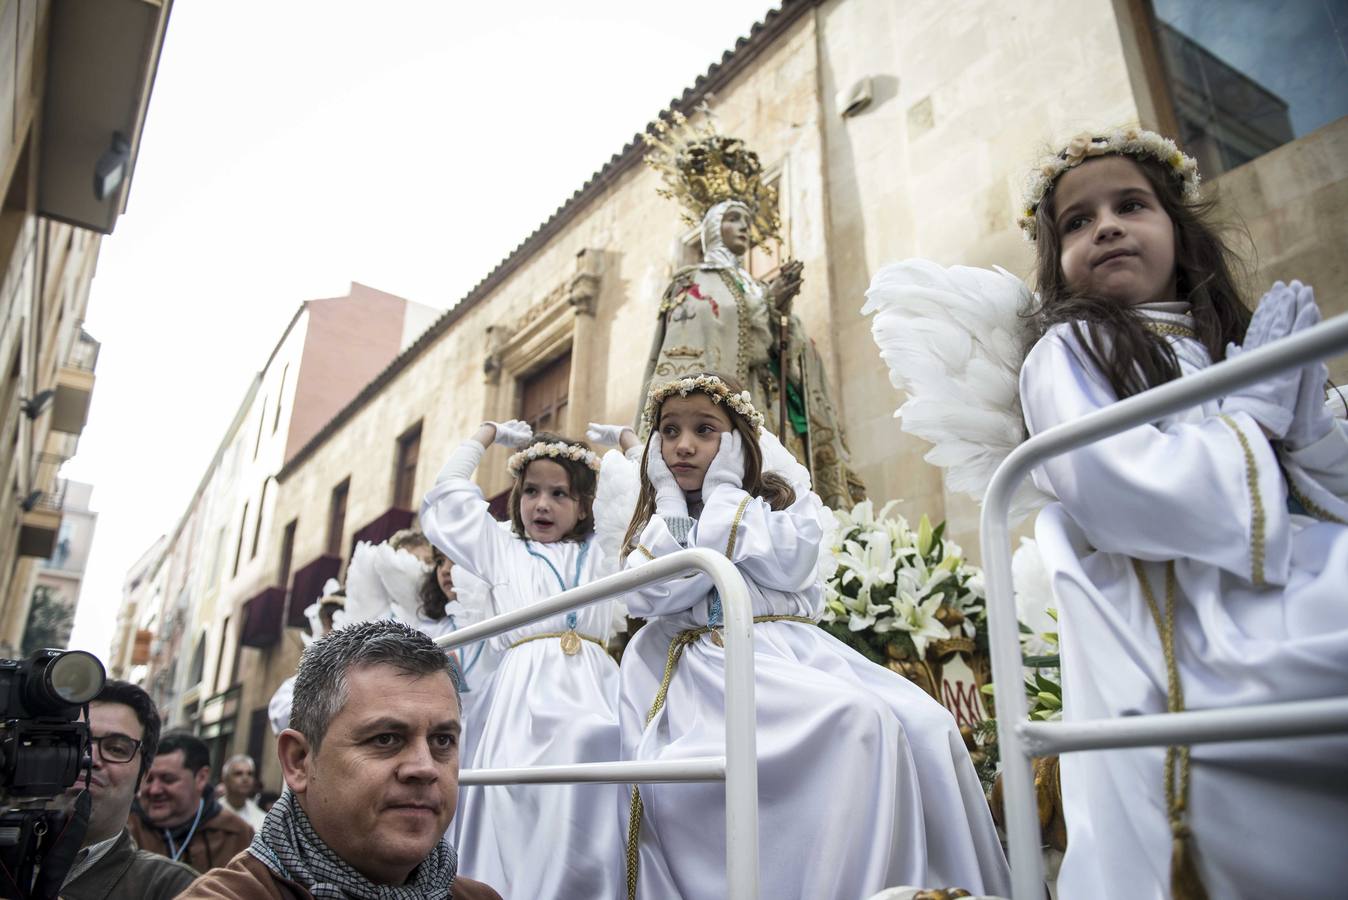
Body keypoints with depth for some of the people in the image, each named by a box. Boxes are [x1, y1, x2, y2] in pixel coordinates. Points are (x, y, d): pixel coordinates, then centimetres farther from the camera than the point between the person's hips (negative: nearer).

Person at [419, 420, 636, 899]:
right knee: (519, 831, -12)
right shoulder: (503, 551, 24)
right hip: (525, 695, 1)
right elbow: (448, 493, 26)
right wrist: (489, 432, 34)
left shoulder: (603, 552, 21)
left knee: (587, 826, -15)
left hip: (591, 691, 0)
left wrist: (626, 436, 31)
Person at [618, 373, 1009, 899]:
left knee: (925, 725, -24)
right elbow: (645, 596, -3)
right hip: (709, 668, -2)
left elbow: (788, 565, -7)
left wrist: (722, 490, 0)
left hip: (795, 651, 3)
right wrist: (673, 500, 5)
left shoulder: (784, 500, 15)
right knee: (858, 720, -32)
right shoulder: (658, 525, 18)